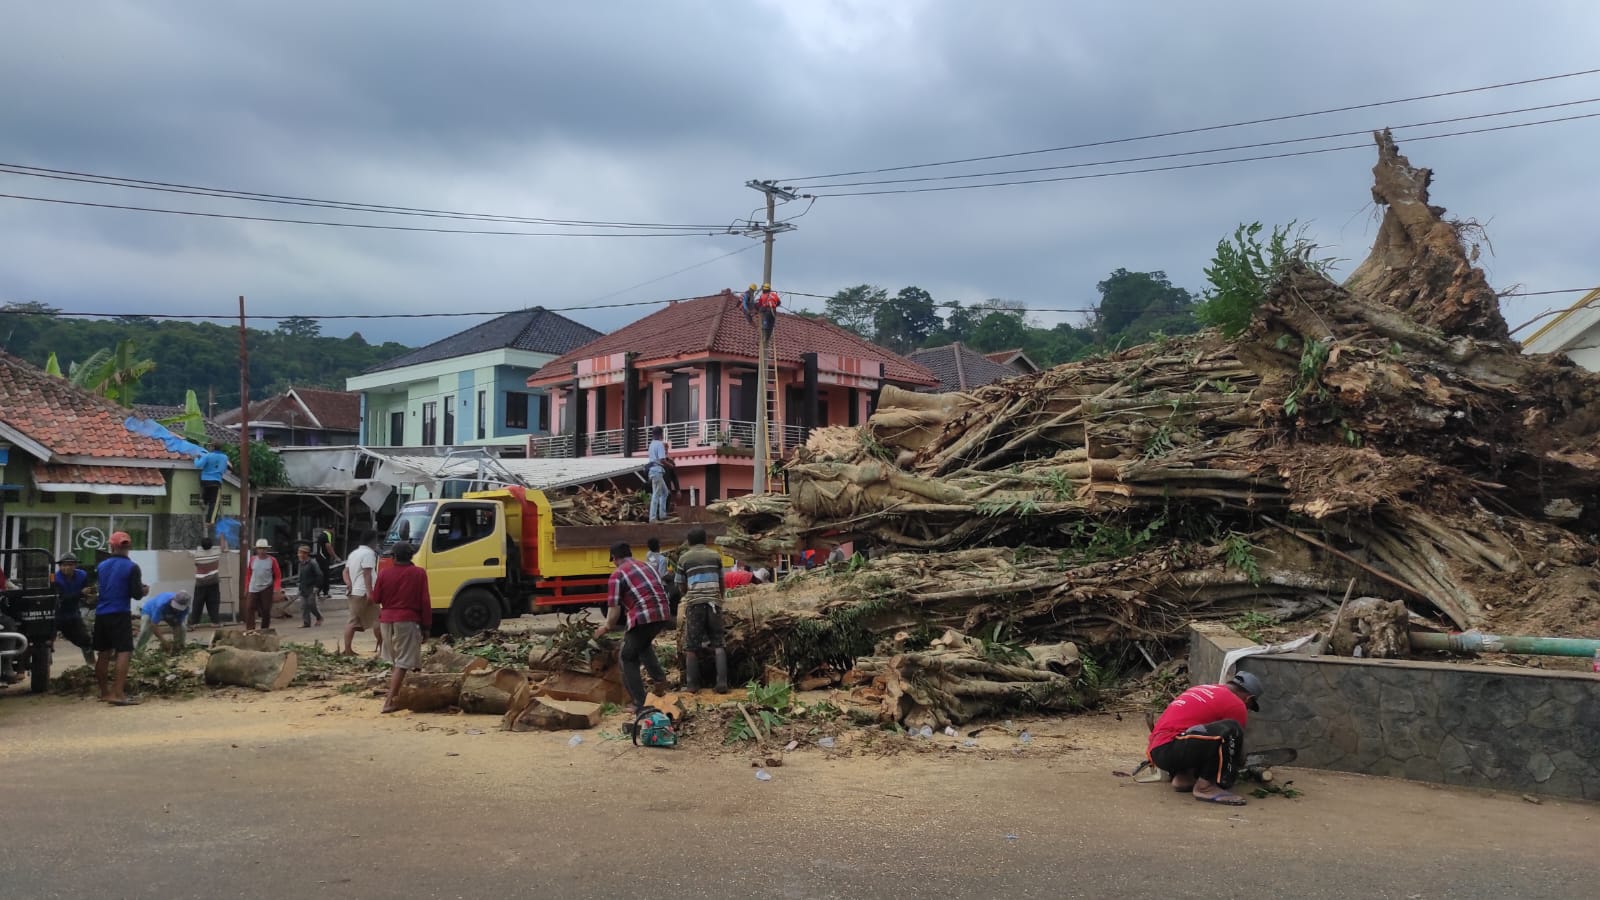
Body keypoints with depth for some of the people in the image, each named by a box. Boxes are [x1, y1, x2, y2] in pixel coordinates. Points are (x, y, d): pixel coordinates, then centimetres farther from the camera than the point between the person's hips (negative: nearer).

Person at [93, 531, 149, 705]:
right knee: (124, 652, -7)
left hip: (101, 614, 6)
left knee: (103, 653, 15)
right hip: (120, 614, -6)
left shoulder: (101, 566, 7)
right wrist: (144, 590, 9)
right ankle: (118, 694, -17)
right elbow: (137, 594, -12)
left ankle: (104, 692, 25)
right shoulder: (132, 567, -9)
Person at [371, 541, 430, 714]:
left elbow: (376, 599, 9)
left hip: (386, 620, 4)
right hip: (408, 621, -4)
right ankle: (390, 701, -15)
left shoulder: (384, 574, 2)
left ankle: (396, 695, 28)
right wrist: (426, 625, 1)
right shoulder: (419, 573, -5)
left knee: (396, 661, 21)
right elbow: (425, 602, -5)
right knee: (403, 663, -5)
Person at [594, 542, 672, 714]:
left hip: (643, 619, -6)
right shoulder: (647, 567, 20)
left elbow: (614, 609, -4)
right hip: (664, 615, 6)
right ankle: (659, 677, 18)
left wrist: (606, 628, 14)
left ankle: (640, 706, 5)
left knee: (628, 658, 11)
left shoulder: (617, 575, 1)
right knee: (643, 643, 34)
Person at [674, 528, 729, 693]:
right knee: (719, 644, 4)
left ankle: (692, 684, 6)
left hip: (694, 603, -1)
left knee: (691, 646, 7)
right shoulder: (715, 555, 13)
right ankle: (722, 682, -7)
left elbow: (682, 588, 12)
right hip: (714, 601, 1)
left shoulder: (684, 558, 9)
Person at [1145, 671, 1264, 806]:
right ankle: (1205, 786, -11)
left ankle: (1183, 776, 11)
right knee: (1230, 730, -17)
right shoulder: (1236, 704, 1)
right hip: (1169, 749, -9)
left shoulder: (1203, 689, 25)